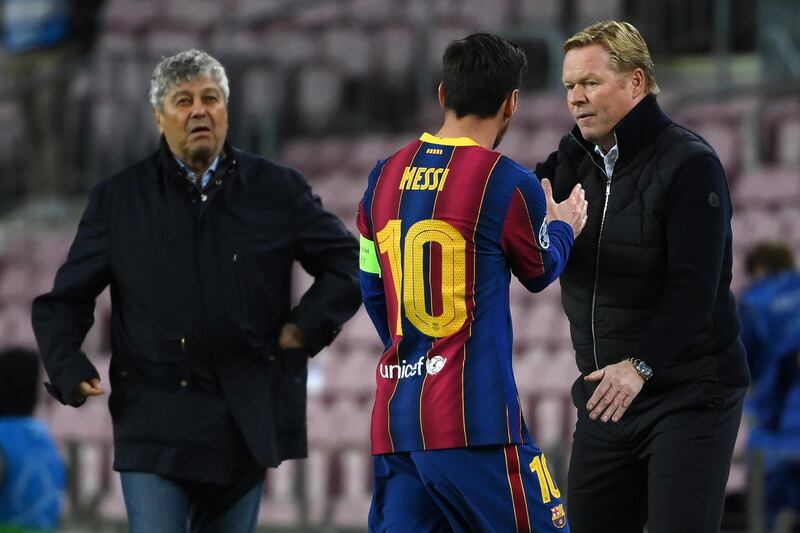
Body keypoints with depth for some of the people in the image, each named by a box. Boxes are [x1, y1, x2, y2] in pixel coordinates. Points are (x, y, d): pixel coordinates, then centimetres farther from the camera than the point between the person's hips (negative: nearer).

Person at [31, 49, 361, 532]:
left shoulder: (278, 190, 5)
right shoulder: (119, 199, 3)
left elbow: (347, 261, 13)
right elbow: (64, 301, 7)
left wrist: (307, 328, 0)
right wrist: (69, 370, -8)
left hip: (247, 423, 2)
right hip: (155, 427, -2)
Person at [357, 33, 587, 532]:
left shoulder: (385, 176, 10)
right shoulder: (508, 182, -7)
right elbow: (540, 271, 11)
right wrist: (563, 227, 32)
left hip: (394, 418, 6)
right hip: (474, 417, -6)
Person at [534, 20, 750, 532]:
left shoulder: (689, 164, -12)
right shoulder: (577, 161, 11)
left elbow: (693, 284, -21)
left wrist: (640, 365, -30)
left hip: (688, 394, -7)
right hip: (606, 395, 7)